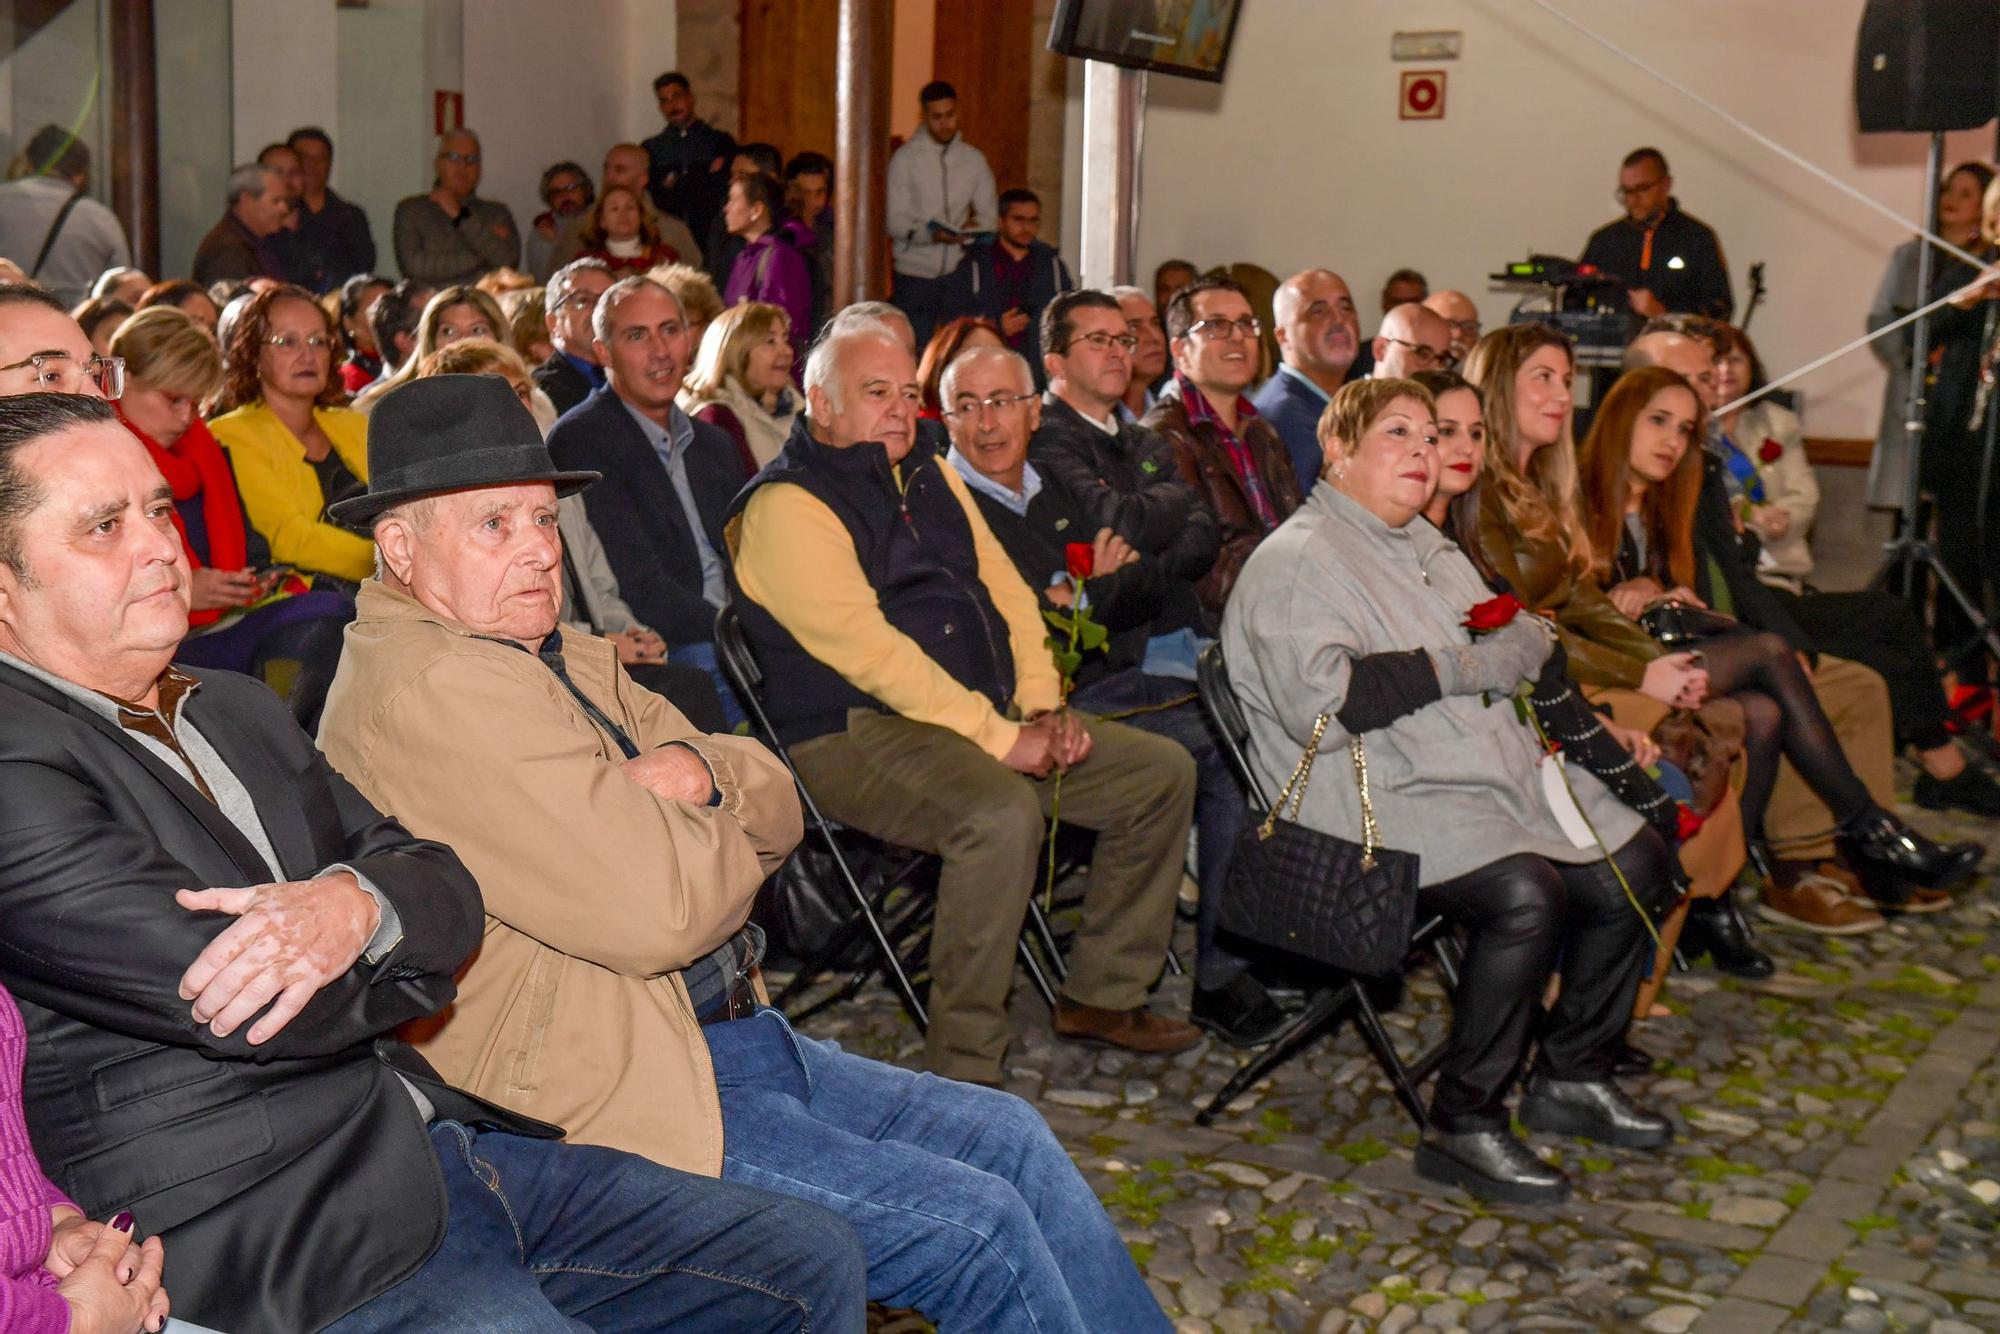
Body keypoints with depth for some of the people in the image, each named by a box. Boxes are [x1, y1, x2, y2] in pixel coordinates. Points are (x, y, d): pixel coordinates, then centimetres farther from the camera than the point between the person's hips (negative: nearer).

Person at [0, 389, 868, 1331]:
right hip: (278, 1247, -9)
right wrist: (405, 944, 1)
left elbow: (448, 890, 9)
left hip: (435, 1139, 9)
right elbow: (260, 1017, -19)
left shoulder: (236, 709, 17)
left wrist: (357, 903, -15)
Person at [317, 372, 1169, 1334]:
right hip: (605, 1100, -10)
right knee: (981, 1231, -10)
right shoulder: (428, 687, -19)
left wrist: (701, 772, -14)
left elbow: (777, 803, 10)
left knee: (1011, 1140, 9)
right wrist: (733, 826, -3)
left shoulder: (564, 663, 13)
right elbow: (660, 908, -25)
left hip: (723, 1039, 10)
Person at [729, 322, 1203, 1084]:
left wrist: (1043, 708, 1)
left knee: (1162, 772, 4)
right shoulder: (786, 507, -10)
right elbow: (867, 649, -19)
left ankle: (1102, 995, 12)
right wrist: (998, 738, -21)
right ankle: (962, 1070, -27)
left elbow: (1005, 590, 17)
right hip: (854, 736, -9)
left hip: (986, 714, 9)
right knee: (1002, 813, -37)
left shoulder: (928, 471, 17)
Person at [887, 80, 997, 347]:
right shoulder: (905, 157, 1)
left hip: (959, 274, 3)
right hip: (915, 275, -3)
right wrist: (932, 234, -24)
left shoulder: (974, 159, 11)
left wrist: (973, 229, -11)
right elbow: (896, 222, -6)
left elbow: (989, 214, 12)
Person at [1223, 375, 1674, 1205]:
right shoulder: (1296, 562, -9)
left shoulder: (1426, 546, 22)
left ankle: (1571, 1077, 15)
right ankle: (1463, 1128, -16)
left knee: (1632, 862, -1)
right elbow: (1320, 704, -23)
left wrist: (1525, 640, 7)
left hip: (1497, 771, 10)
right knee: (1525, 891, -30)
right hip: (1378, 797, -10)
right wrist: (1459, 668, -20)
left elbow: (1508, 646, 32)